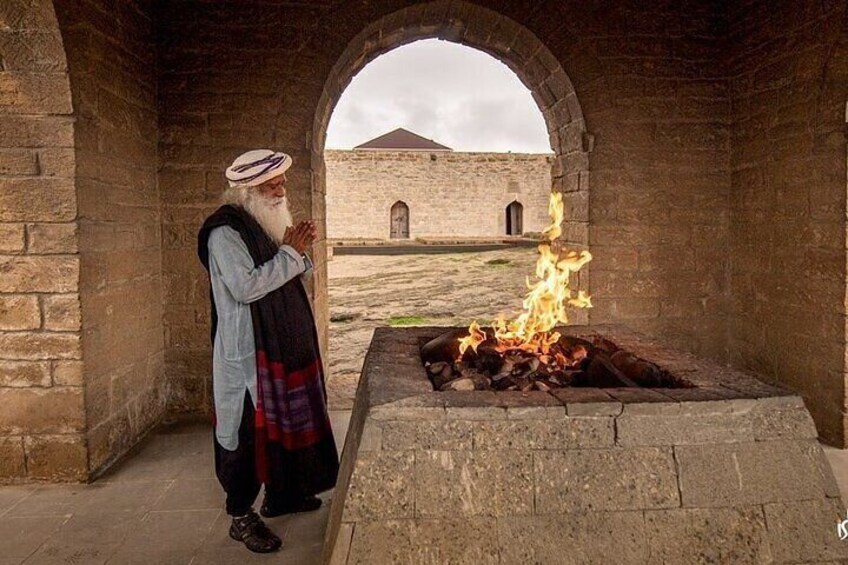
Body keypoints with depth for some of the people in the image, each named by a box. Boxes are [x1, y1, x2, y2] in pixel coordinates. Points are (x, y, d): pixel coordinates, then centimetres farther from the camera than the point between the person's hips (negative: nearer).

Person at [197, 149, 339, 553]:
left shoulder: (269, 224, 13)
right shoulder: (225, 232, -15)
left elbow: (290, 278, 19)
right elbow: (245, 287, -26)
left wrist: (299, 250, 0)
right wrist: (289, 253, -20)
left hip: (286, 346, 9)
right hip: (249, 353, -9)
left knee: (284, 421, 18)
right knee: (250, 429, 0)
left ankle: (281, 494, 36)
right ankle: (241, 516, 16)